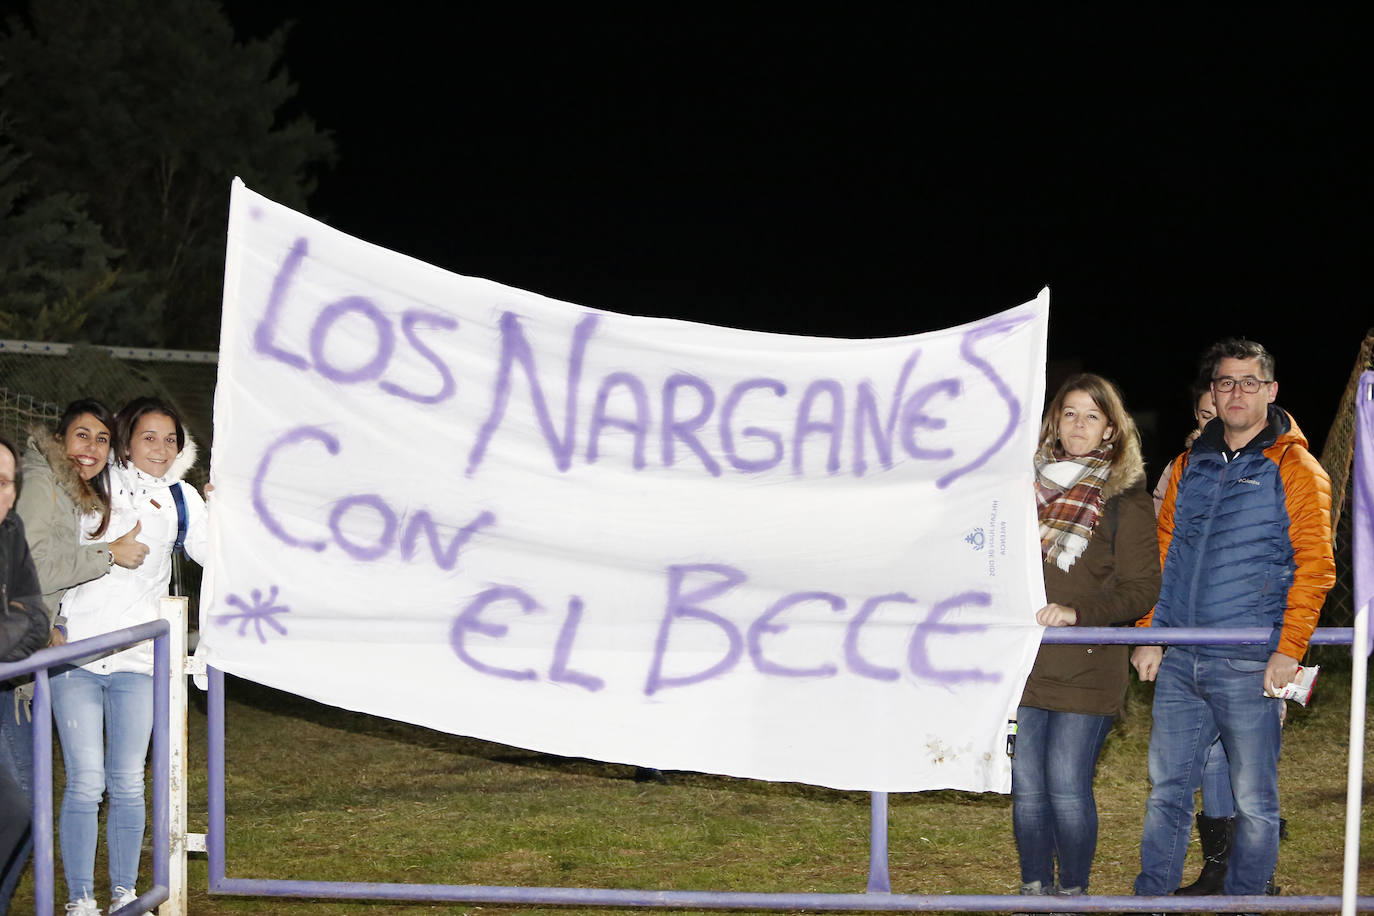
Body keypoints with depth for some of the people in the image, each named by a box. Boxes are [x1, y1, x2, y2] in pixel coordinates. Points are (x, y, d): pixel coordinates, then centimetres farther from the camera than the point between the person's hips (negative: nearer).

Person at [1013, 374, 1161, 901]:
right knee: (1026, 786, 5)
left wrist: (1077, 612, -18)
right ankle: (1034, 890, 17)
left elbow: (1140, 589, -5)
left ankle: (1073, 892, 8)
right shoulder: (1029, 481, 13)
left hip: (1086, 666, -4)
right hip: (1021, 661, 4)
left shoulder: (1126, 498, -1)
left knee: (1067, 787, -6)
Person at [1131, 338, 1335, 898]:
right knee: (1167, 789, 8)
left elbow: (1315, 566, -7)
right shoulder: (1191, 466, 14)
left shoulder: (1295, 469, -2)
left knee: (1254, 801, 1)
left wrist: (1289, 651, -14)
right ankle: (1150, 897, 15)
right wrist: (1150, 635, 12)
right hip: (1179, 663, 5)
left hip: (1250, 665, -5)